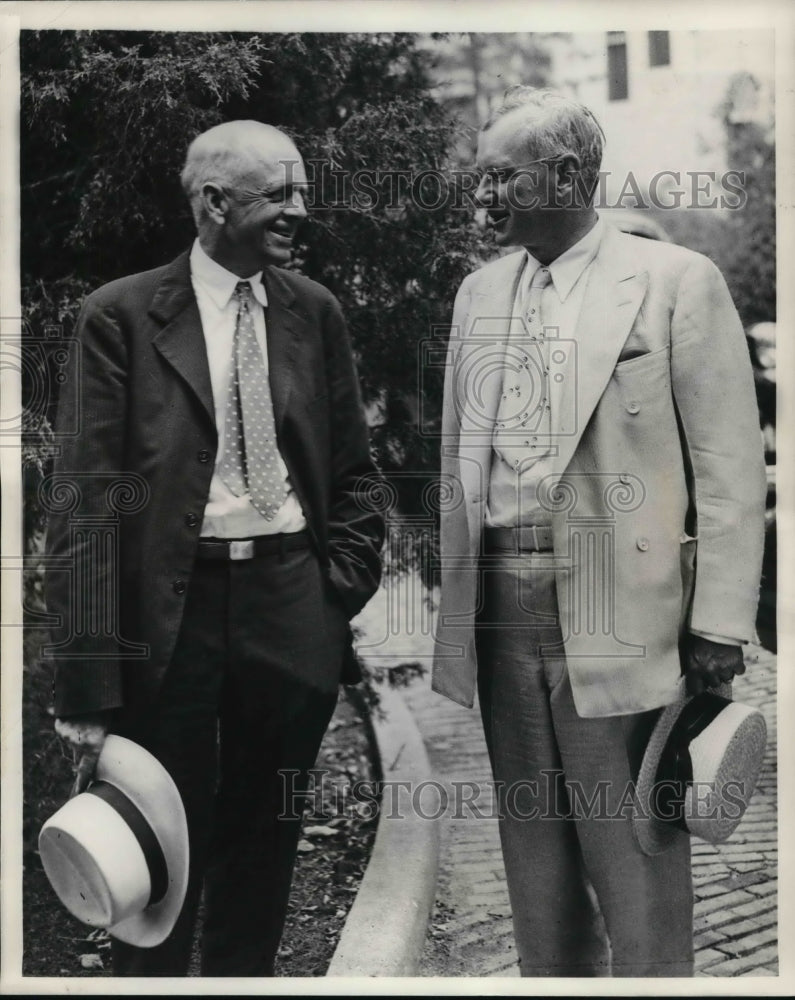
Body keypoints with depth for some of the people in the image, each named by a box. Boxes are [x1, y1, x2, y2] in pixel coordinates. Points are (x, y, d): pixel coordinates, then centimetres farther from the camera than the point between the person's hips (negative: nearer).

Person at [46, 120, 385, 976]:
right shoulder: (122, 315, -6)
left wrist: (346, 586, 2)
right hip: (170, 607, -3)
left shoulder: (314, 313, 6)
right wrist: (87, 670, -14)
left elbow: (353, 470, 13)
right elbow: (85, 495, -10)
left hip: (292, 606, 4)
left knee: (265, 841, 15)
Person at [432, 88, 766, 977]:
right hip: (503, 606, 5)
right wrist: (457, 603, 11)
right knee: (534, 860, 15)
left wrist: (719, 624, -10)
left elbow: (729, 467, -6)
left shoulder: (676, 281, -4)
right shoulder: (479, 293, 12)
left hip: (619, 614, -5)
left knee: (634, 863, 3)